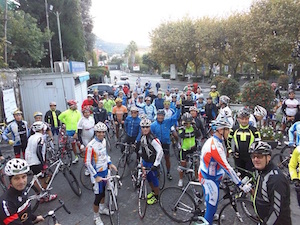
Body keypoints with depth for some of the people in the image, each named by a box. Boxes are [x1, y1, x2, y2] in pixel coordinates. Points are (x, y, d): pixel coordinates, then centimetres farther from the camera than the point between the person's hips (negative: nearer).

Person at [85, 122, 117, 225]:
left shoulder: (104, 140, -3)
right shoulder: (91, 146, -26)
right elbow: (87, 163, -21)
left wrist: (110, 163, 4)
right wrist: (96, 176, -19)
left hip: (105, 170, 7)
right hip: (97, 173, -7)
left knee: (103, 191, 24)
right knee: (98, 195, 4)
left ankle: (102, 208, 49)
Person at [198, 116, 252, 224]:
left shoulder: (212, 141, 1)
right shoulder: (215, 146, -30)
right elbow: (227, 168, -30)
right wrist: (241, 185, -25)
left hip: (208, 176, 10)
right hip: (210, 179, -10)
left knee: (212, 205, 27)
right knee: (212, 207, 5)